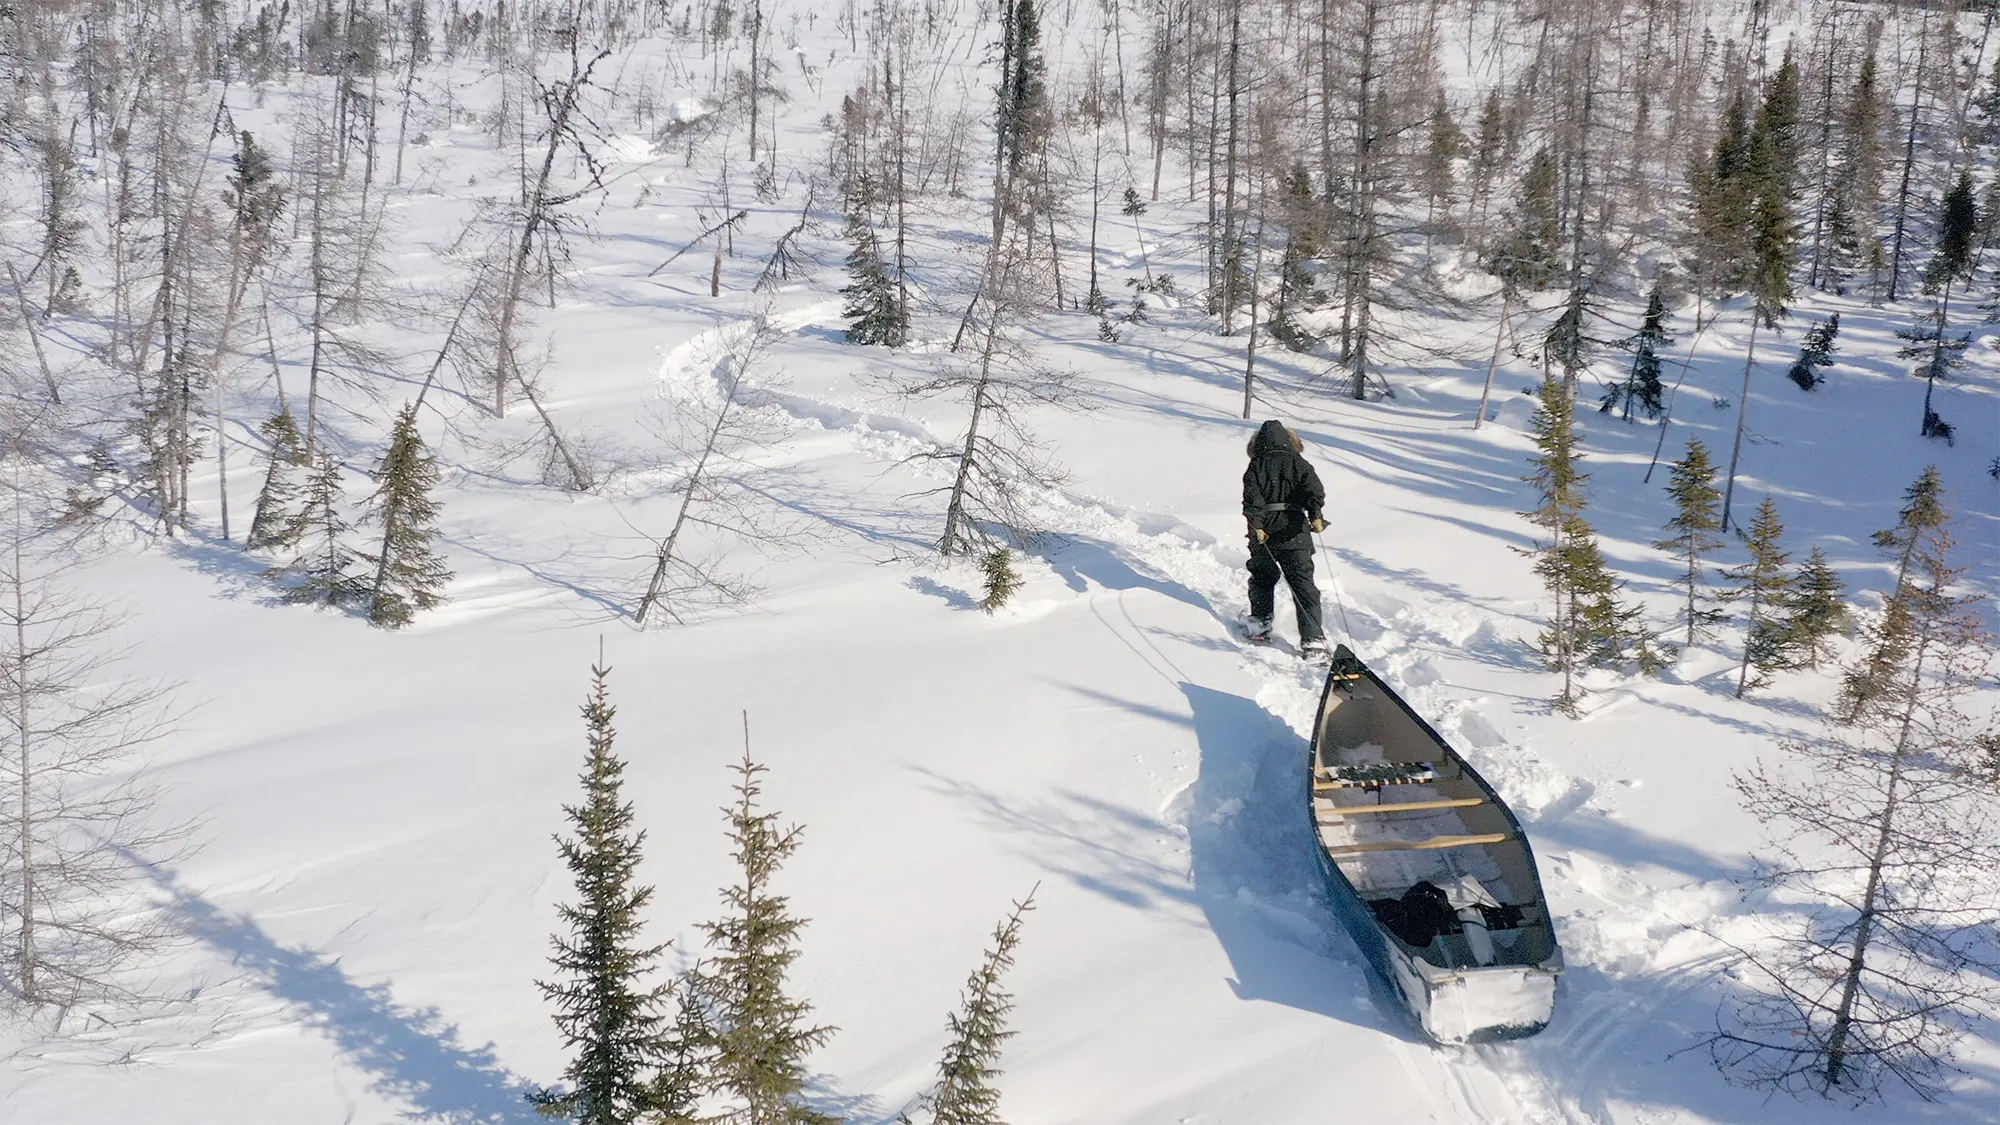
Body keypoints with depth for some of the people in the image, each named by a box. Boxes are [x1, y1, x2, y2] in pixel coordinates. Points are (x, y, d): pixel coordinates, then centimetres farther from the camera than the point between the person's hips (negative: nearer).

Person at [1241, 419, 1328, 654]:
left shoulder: (1257, 467, 4)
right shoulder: (1299, 464, 7)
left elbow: (1252, 497, -9)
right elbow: (1314, 489, -8)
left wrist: (1256, 524, -13)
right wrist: (1316, 516, -17)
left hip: (1264, 531, 0)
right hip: (1294, 529, 0)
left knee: (1262, 577, 22)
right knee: (1303, 584, -1)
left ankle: (1260, 623, 21)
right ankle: (1312, 637, -9)